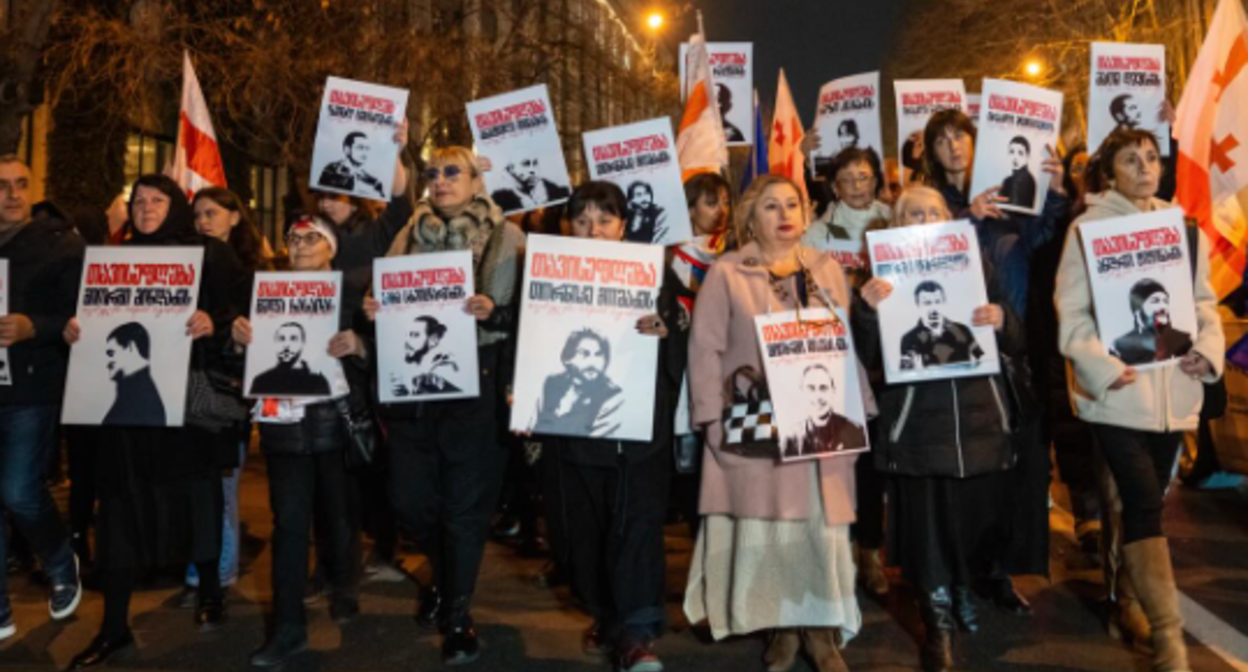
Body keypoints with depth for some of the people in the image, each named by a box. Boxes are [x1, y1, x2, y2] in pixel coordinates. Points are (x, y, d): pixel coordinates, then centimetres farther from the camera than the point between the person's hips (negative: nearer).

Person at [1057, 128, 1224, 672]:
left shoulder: (1184, 229, 13)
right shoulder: (1088, 227, -3)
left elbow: (1204, 300, 15)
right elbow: (1072, 311, -7)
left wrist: (1209, 349, -3)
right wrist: (1102, 367, -19)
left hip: (1172, 389, 5)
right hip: (1117, 390, -5)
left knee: (1145, 502, 13)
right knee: (1146, 504, -10)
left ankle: (1127, 596, 32)